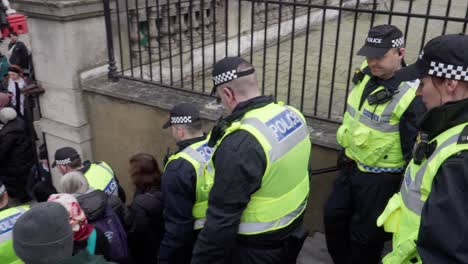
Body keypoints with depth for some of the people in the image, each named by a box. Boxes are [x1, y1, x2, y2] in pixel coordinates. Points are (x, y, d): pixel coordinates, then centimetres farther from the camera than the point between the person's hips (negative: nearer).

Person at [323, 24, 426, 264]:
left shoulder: (410, 96, -26)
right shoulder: (366, 74, -3)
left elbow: (415, 151, -21)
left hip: (381, 178, -8)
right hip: (350, 166, 8)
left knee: (365, 235, 10)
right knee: (333, 217, 20)